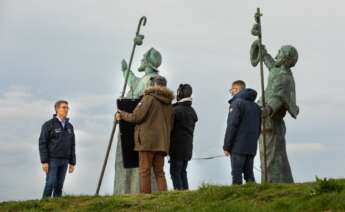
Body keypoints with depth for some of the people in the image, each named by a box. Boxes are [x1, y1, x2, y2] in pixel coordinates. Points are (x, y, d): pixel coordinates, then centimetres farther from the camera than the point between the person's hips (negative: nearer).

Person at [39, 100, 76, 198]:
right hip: (52, 160, -5)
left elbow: (72, 145, 13)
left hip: (64, 161, 5)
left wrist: (72, 163, 7)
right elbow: (42, 143, -9)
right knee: (50, 184, -11)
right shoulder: (48, 125, -6)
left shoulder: (69, 126, 11)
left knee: (59, 185, 4)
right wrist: (44, 162, -16)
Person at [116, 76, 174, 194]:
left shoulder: (149, 97, -4)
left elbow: (136, 117, -8)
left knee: (144, 171, -3)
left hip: (148, 140, -6)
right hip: (162, 143, 6)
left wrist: (121, 115, 6)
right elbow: (170, 125, 18)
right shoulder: (169, 104, 17)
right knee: (159, 172, 9)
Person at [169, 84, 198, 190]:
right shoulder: (192, 111, 10)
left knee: (175, 172, -3)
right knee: (182, 172, 14)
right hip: (188, 146, 8)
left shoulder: (177, 110, -15)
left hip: (177, 147, -8)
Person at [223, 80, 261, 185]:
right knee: (249, 174, 9)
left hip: (238, 146, -7)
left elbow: (232, 126, -13)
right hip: (251, 148, 7)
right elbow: (259, 128, 19)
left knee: (236, 174, -7)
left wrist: (226, 146, -10)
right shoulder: (255, 106, 18)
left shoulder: (237, 103, -7)